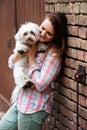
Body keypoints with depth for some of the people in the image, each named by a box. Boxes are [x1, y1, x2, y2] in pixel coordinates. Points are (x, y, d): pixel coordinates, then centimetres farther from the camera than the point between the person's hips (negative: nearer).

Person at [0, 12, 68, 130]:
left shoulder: (54, 54, -18)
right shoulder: (34, 44, 3)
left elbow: (40, 85, -22)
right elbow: (12, 63, 5)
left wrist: (31, 57, -15)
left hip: (33, 110, -8)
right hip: (20, 103, 8)